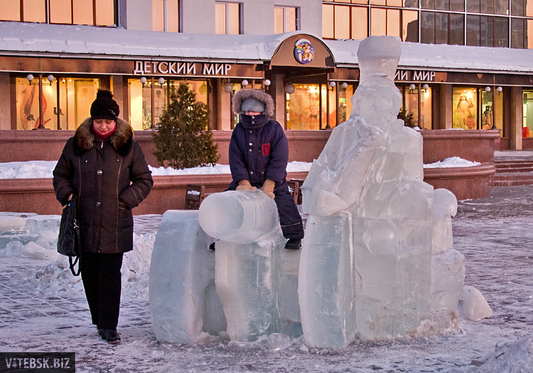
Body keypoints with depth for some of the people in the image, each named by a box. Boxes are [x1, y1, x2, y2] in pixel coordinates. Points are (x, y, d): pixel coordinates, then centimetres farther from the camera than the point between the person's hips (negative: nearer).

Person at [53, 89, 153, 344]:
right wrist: (66, 195, 1)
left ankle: (109, 326, -1)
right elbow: (61, 174, 19)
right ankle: (99, 320, 23)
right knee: (89, 273, 8)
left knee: (110, 274, -5)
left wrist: (127, 199, -4)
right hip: (85, 223, 2)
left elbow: (144, 179, 10)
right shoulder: (76, 145, 6)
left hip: (115, 225, -2)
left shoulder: (128, 147, 3)